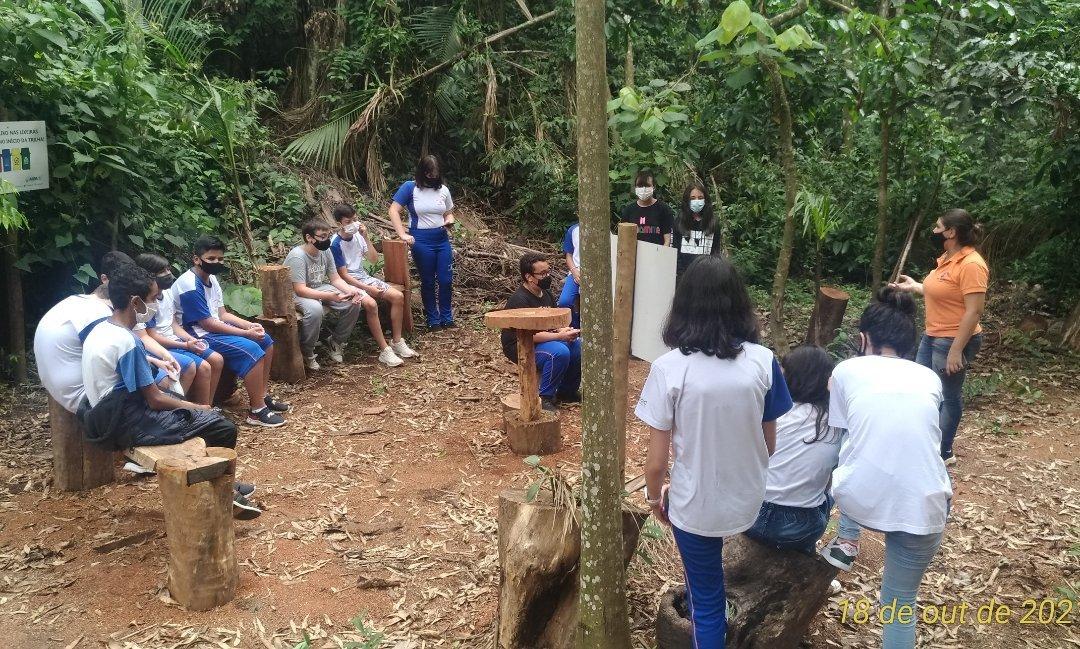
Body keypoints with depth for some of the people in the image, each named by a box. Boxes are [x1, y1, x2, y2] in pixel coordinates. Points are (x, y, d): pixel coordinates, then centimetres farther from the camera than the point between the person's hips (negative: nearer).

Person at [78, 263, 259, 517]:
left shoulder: (102, 329, 5)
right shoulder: (127, 342, -24)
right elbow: (154, 400, -20)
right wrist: (196, 408, -4)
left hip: (110, 414, 10)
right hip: (130, 425, -10)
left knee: (206, 413, 20)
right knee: (223, 428, -9)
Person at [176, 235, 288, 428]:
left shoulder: (211, 278, 8)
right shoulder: (190, 286, -21)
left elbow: (222, 314, 10)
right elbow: (208, 324, -23)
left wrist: (250, 325, -6)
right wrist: (246, 333, -21)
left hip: (215, 327, 10)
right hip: (200, 336, -10)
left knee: (266, 341, 8)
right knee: (252, 350, -24)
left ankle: (261, 395, 15)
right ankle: (256, 411, -18)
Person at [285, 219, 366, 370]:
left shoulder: (325, 251, -4)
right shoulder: (297, 256, -26)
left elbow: (335, 278, 2)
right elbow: (300, 289, -31)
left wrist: (350, 290, -19)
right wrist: (329, 296, -42)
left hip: (320, 288, 7)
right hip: (296, 294, -7)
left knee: (353, 303, -10)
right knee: (315, 309, -39)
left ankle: (335, 342, 10)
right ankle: (306, 353, -17)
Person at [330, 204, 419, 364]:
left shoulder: (358, 235, 2)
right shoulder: (335, 244, -15)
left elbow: (374, 259, 2)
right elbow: (344, 275, -16)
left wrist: (365, 237, -11)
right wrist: (368, 289, -21)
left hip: (364, 278, 7)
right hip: (348, 283, -7)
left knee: (398, 296, -10)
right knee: (371, 304, -34)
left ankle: (397, 342, -1)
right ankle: (385, 350, -27)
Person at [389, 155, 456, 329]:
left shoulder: (443, 190, 6)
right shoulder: (410, 187, -7)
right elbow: (394, 211, -8)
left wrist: (449, 221, -6)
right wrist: (403, 234, -16)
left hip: (442, 240, 4)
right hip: (422, 241, -4)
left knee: (446, 280, 5)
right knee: (428, 281, 6)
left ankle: (446, 317, 22)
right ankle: (433, 319, 20)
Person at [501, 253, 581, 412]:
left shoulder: (546, 294, 7)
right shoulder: (519, 300, -21)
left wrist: (565, 330, -11)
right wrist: (559, 336, -27)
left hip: (546, 339, 9)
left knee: (580, 346, -8)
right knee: (560, 352, -33)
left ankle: (567, 391, 10)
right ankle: (545, 398, -17)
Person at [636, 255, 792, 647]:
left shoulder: (669, 368, -19)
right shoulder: (763, 362, -11)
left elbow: (657, 460, -14)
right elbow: (769, 444, 1)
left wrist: (654, 498, 6)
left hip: (694, 505, -3)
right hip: (748, 500, 3)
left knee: (705, 598, 18)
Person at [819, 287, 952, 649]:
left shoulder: (847, 369, 11)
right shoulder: (930, 379, 17)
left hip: (859, 500, -1)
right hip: (922, 508, 1)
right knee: (901, 600, 22)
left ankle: (847, 543, 30)